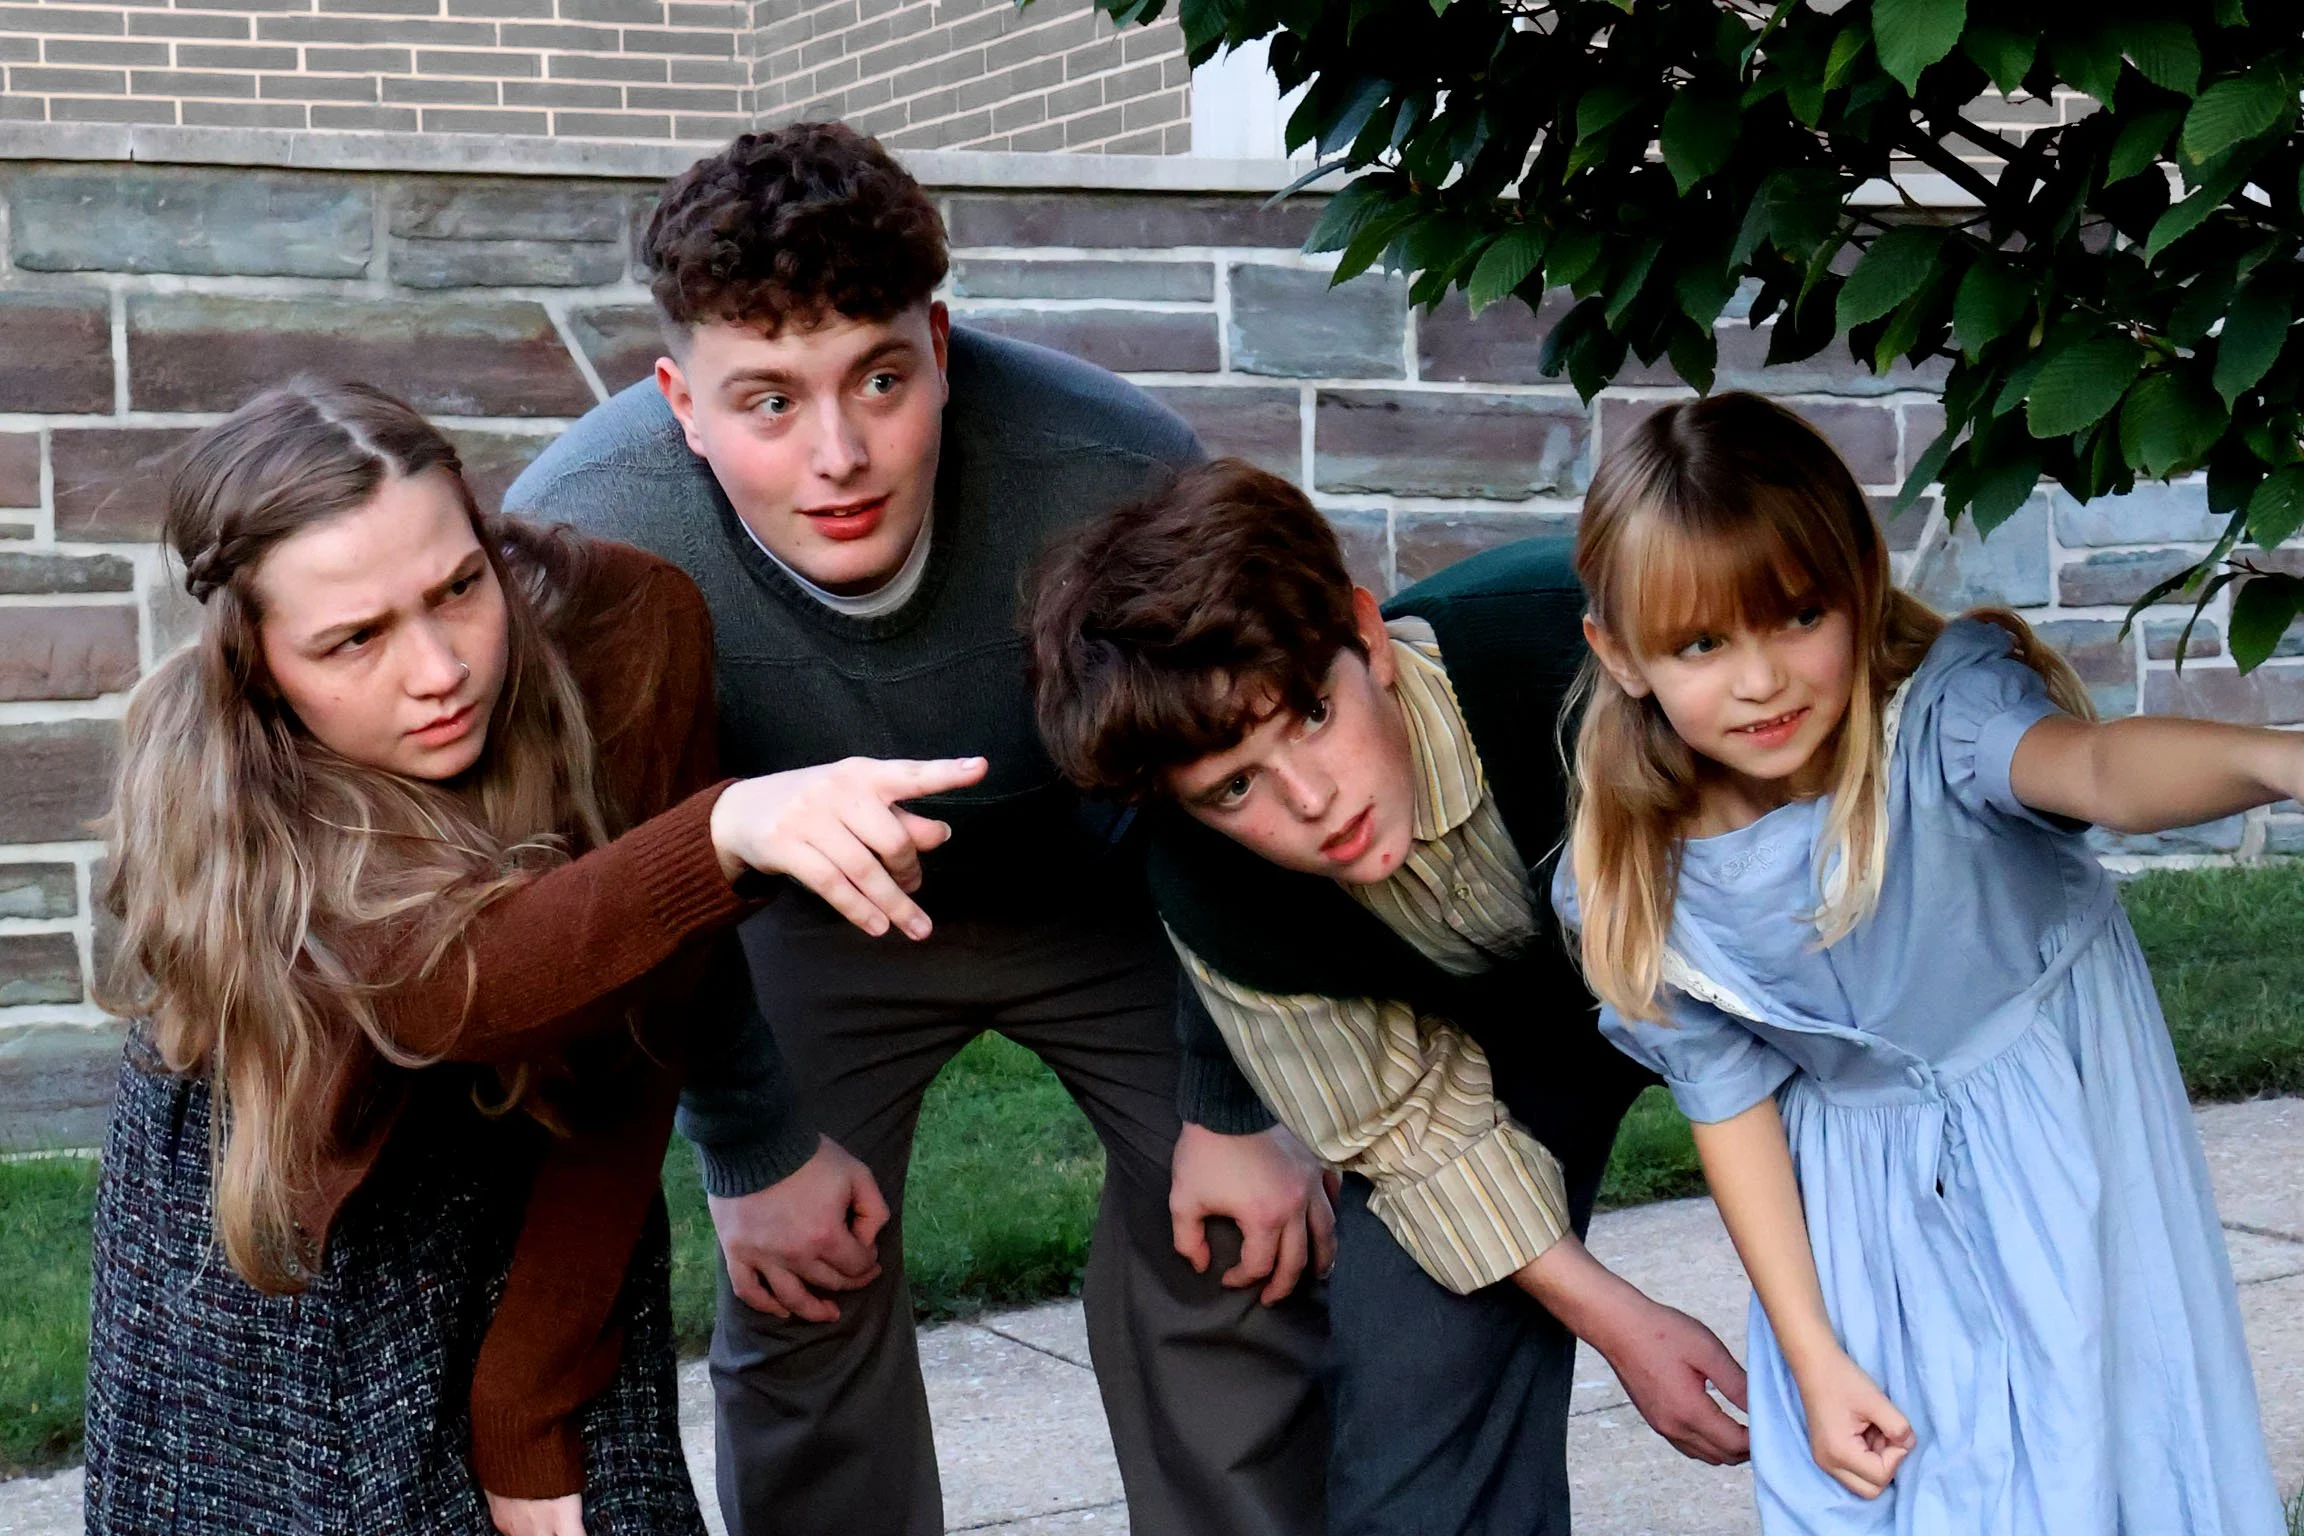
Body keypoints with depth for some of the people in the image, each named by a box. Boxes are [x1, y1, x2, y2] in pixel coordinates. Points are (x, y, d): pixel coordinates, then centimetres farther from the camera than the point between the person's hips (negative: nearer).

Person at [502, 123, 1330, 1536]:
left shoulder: (1118, 472, -36)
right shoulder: (574, 537, -33)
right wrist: (755, 1152, -6)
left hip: (1099, 878, 0)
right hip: (816, 913, 1)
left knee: (1242, 1246, -3)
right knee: (797, 1301, -1)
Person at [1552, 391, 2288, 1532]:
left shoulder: (1943, 708, -24)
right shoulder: (1642, 884, -13)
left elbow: (2097, 768, -45)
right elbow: (1730, 1102, -3)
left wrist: (2263, 757, -68)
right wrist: (1812, 1356, -3)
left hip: (2058, 1150, -2)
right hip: (1861, 1219, 2)